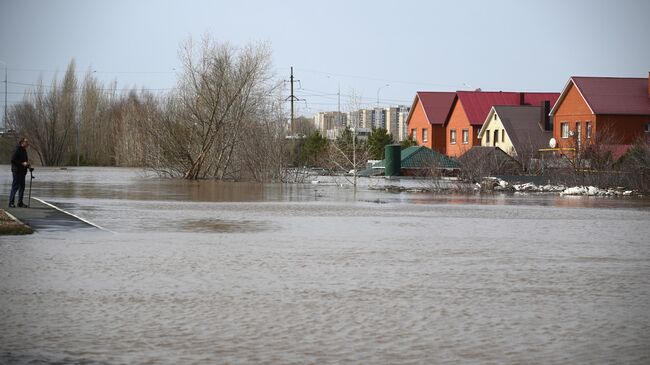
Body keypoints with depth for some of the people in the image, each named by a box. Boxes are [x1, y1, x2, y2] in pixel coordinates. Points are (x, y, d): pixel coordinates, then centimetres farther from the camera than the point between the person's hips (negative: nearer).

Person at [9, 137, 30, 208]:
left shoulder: (24, 150, 15)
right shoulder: (17, 149, -12)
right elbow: (13, 160, -17)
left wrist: (27, 164, 7)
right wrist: (22, 163, -20)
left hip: (22, 172, 9)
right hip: (17, 171, -9)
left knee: (22, 187, 10)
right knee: (15, 187, -8)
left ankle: (20, 202, 15)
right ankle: (11, 202, -5)